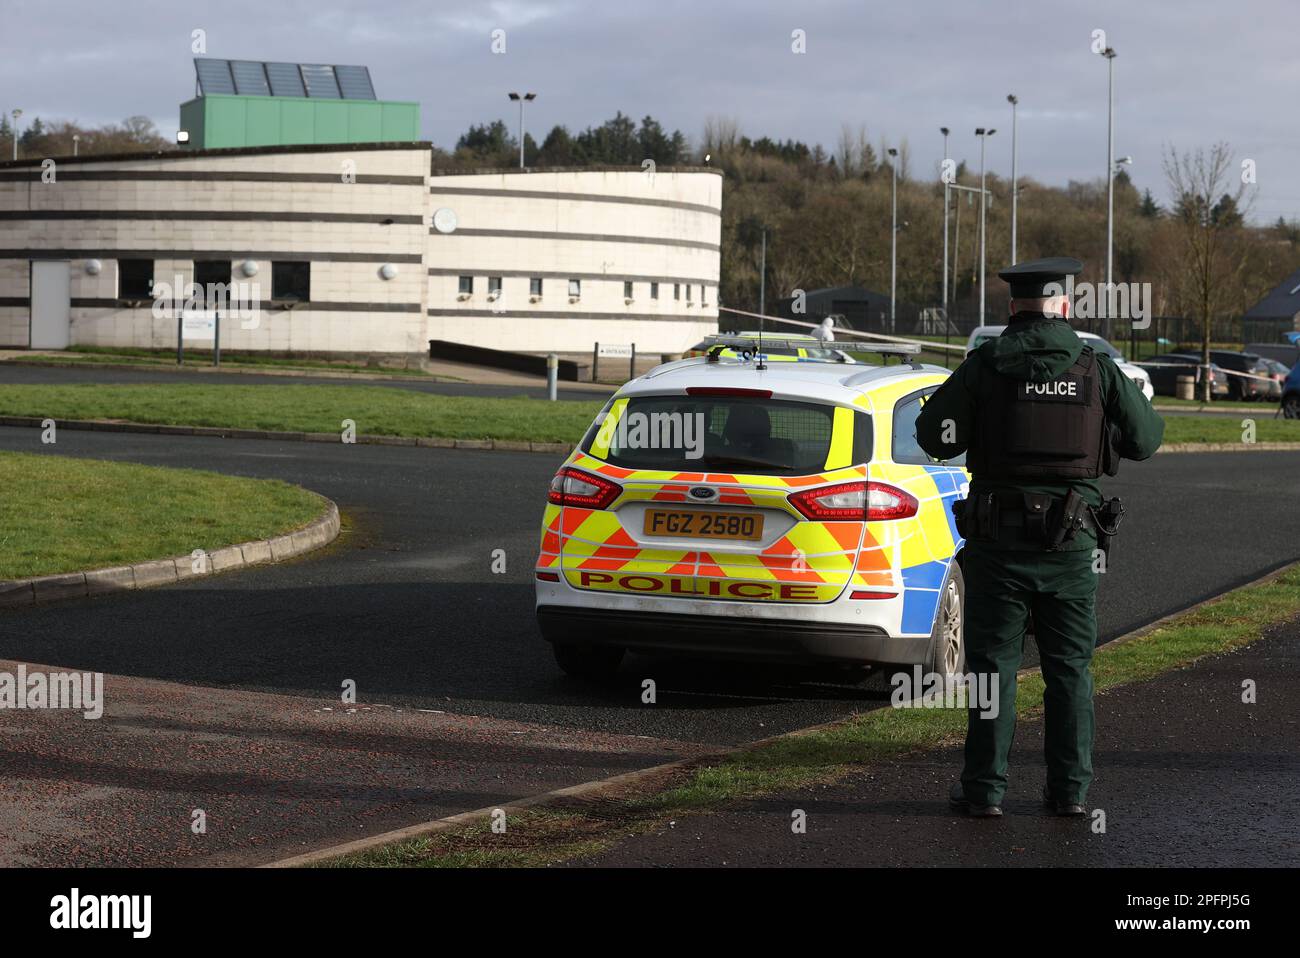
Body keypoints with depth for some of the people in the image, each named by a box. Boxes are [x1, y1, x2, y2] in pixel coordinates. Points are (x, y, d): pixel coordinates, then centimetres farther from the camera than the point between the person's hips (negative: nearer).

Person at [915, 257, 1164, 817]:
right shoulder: (1098, 369, 0)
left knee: (993, 665, 5)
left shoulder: (984, 367, -5)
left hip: (999, 540, -1)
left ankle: (985, 788, 3)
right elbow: (1146, 438, 5)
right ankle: (1069, 788, 11)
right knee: (1070, 667, 11)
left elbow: (934, 435, -6)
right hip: (1073, 543, 1)